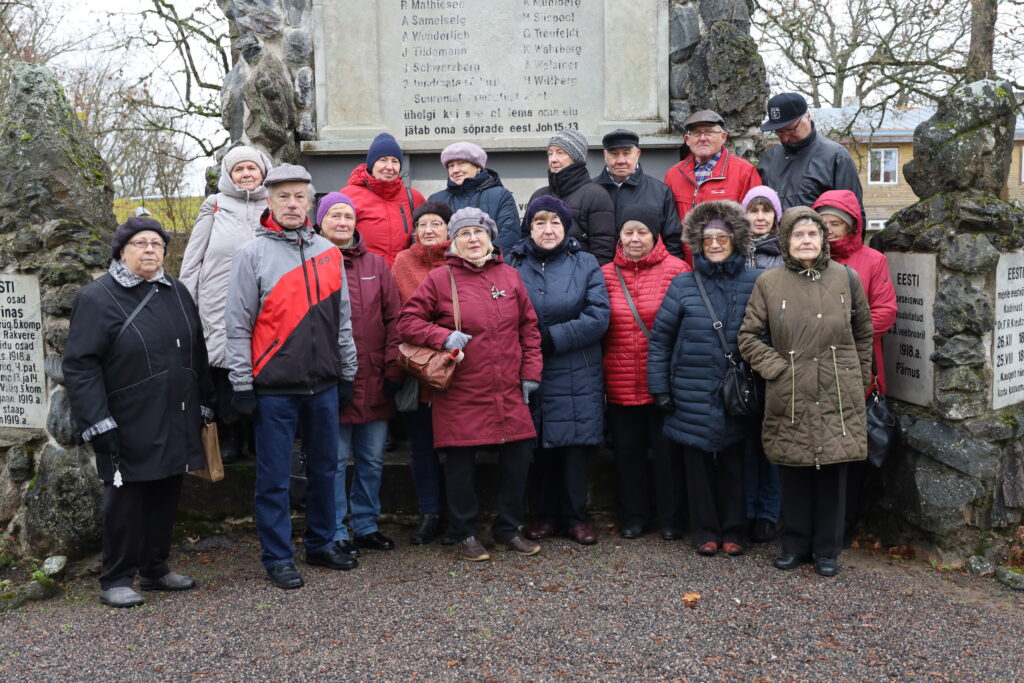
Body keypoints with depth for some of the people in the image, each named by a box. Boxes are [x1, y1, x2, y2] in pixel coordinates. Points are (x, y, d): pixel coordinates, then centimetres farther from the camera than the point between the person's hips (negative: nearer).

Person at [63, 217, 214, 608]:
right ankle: (116, 580, 15)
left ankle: (155, 568, 27)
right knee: (126, 500, 2)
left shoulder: (176, 293, 13)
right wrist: (98, 424, -17)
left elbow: (197, 353, 18)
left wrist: (204, 405, 16)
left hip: (176, 423, 6)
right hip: (129, 427, -6)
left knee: (166, 494, 12)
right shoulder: (97, 298, -6)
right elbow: (80, 366, -11)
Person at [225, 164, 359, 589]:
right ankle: (277, 558, 16)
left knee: (325, 466, 14)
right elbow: (237, 325, -5)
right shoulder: (253, 254, -3)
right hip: (274, 386, -4)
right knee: (274, 476, 3)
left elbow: (342, 318, 13)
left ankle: (321, 544, 29)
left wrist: (348, 373, 11)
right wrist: (242, 385, -8)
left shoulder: (328, 252, 9)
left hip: (324, 384, 4)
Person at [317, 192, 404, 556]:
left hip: (374, 383, 4)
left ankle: (366, 525, 28)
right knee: (335, 460, 4)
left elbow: (393, 318, 8)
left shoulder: (376, 264, 10)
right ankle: (335, 533, 18)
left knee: (373, 459, 13)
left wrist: (393, 369, 2)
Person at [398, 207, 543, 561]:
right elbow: (407, 322, -1)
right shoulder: (439, 279, -1)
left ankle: (508, 529, 26)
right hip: (461, 394, -3)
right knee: (461, 462, 4)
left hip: (509, 392, 4)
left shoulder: (509, 276, 9)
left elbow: (529, 327, 13)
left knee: (517, 458, 7)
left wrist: (530, 372, 8)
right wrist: (444, 337, -15)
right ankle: (465, 535, 22)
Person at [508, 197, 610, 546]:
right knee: (540, 445, 7)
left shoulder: (585, 264, 3)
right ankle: (548, 515, 23)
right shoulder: (514, 264, 5)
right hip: (531, 374, 1)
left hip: (577, 376, -1)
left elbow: (598, 318, -7)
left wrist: (551, 338, -13)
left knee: (576, 445, 2)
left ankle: (575, 517, 18)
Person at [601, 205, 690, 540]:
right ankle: (633, 516, 28)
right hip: (621, 382, 3)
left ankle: (671, 518, 24)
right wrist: (600, 369, 4)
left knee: (667, 449, 7)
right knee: (627, 449, 12)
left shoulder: (676, 270, -4)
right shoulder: (606, 274, 5)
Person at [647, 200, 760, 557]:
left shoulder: (755, 282, 2)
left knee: (733, 463, 8)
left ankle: (733, 531, 24)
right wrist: (659, 387, 0)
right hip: (692, 393, 0)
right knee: (698, 462, 7)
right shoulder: (683, 284, 2)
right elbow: (660, 338, 3)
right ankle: (704, 531, 22)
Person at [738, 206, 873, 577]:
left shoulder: (847, 279, 5)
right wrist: (777, 367, -5)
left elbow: (863, 333, 14)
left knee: (832, 474, 5)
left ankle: (827, 550, 20)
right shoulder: (769, 282, 1)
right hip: (790, 398, 0)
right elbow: (749, 336, 4)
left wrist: (860, 380, 13)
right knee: (794, 474, 8)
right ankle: (796, 545, 25)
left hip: (838, 398, 1)